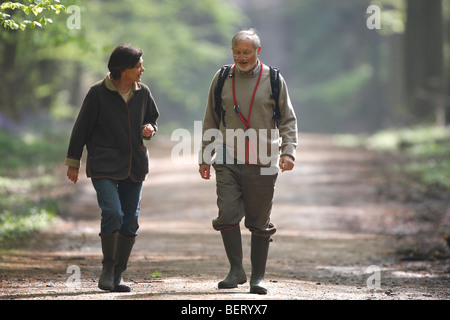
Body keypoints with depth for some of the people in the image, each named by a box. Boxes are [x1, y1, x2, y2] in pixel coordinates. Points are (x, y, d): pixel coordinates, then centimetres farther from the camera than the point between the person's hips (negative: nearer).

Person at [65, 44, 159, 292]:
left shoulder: (142, 93, 6)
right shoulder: (98, 93, -7)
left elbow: (152, 117, 23)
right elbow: (82, 127, -1)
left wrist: (149, 129, -1)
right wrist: (73, 162, 2)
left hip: (134, 165, 5)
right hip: (104, 166, -5)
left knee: (131, 220, 2)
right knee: (112, 213, -19)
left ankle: (118, 274, 13)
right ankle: (107, 268, -1)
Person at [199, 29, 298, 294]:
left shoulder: (273, 79, 4)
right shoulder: (222, 79, 8)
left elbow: (288, 120, 7)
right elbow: (211, 122, 16)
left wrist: (288, 151, -7)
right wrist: (205, 157, 12)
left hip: (262, 163, -1)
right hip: (228, 161, 1)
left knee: (260, 222, 3)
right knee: (227, 215, -11)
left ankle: (258, 276, 14)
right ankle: (236, 270, 2)